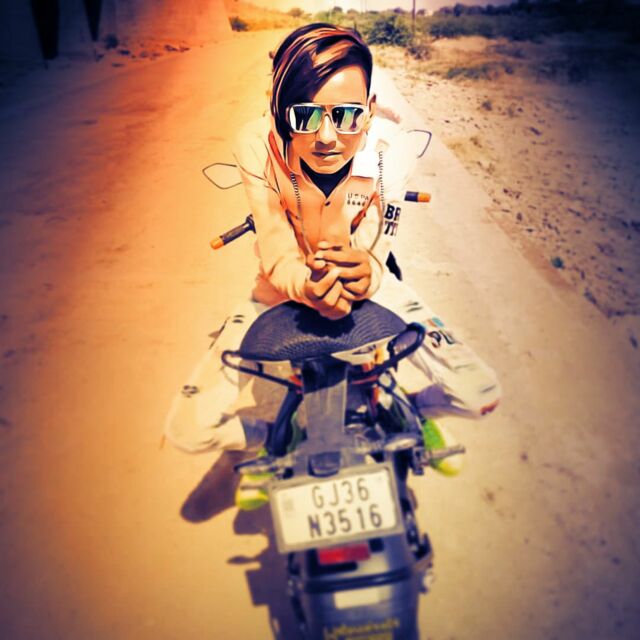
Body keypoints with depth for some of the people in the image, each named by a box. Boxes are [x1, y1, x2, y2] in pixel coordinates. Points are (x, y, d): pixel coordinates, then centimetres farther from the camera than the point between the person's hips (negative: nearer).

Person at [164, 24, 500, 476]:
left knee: (480, 395, -12)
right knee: (189, 428, -13)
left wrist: (364, 272, -49)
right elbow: (278, 252, -24)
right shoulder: (258, 145, -27)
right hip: (285, 283, 0)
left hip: (366, 283, 1)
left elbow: (374, 248, -24)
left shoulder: (393, 148, -25)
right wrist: (307, 287, -48)